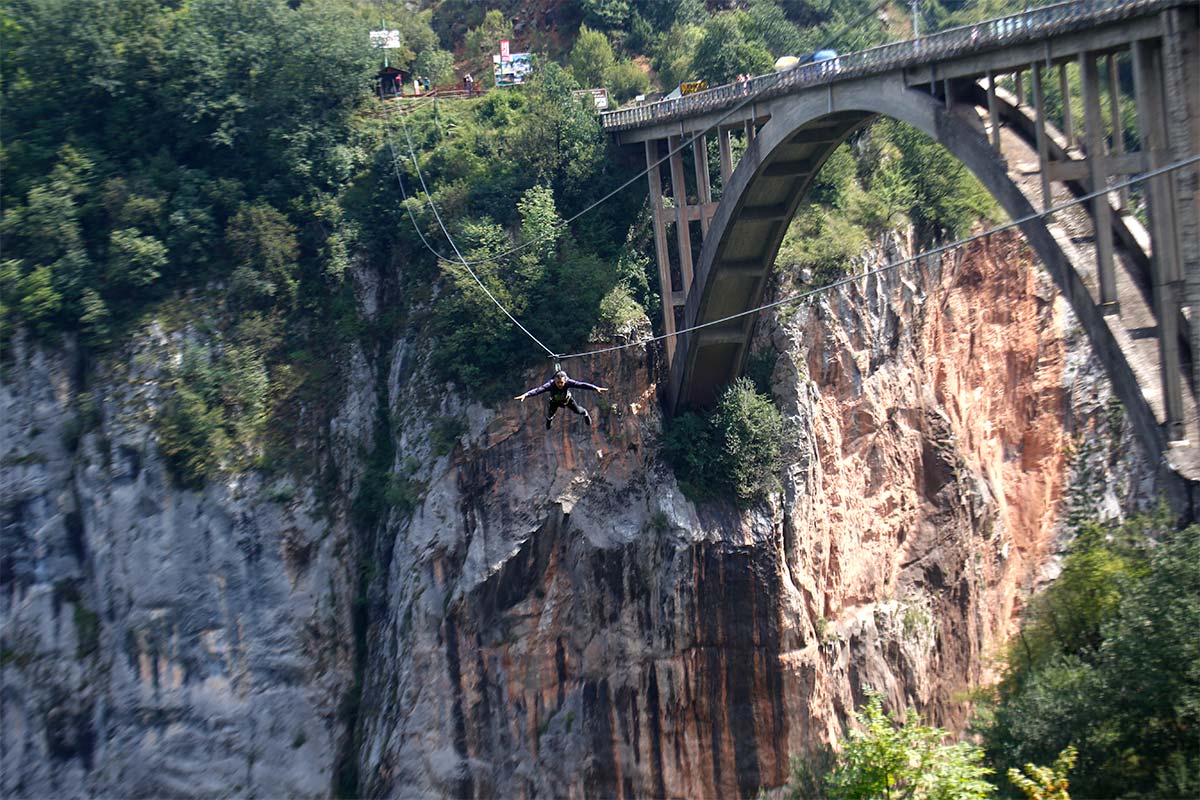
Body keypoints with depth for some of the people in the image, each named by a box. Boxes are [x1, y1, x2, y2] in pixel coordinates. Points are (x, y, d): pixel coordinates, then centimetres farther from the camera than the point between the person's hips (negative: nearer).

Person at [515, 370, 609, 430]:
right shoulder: (551, 384, -44)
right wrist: (525, 395, -71)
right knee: (549, 416, 8)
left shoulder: (568, 382, -41)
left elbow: (581, 385, -45)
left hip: (567, 399, 1)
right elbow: (538, 390, -56)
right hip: (554, 401, -1)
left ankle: (585, 413, 57)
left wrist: (596, 388, -54)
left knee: (578, 410, 17)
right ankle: (549, 420, 50)